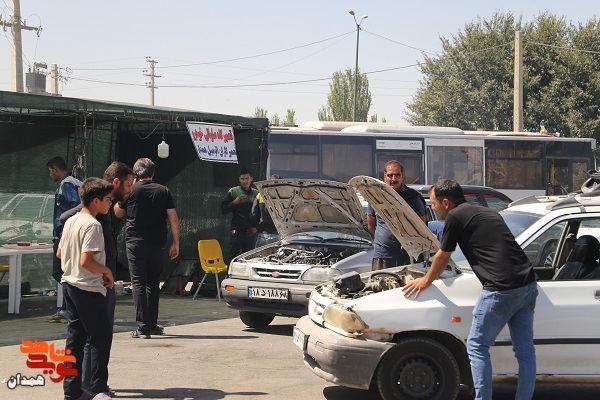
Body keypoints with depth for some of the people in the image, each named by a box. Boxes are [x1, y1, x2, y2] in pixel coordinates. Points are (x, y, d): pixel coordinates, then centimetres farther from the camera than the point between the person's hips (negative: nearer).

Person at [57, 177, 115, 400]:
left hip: (69, 284, 9)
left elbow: (59, 254, 18)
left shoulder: (70, 221, 10)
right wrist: (106, 271, -10)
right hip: (88, 289, -9)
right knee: (101, 338, 0)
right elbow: (86, 261, -25)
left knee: (75, 338, 11)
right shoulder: (92, 225, -17)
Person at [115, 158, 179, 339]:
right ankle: (152, 324, 21)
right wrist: (175, 243, 7)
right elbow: (173, 219, 0)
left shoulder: (131, 190, -3)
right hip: (157, 243, 3)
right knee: (153, 283, 15)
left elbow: (118, 213, 13)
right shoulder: (163, 191, 3)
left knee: (139, 283, -1)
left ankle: (143, 327, -9)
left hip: (135, 242, -3)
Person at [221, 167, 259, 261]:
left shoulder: (256, 194, 11)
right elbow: (223, 210, 0)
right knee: (234, 257, -7)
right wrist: (234, 202, -13)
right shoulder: (233, 192, 4)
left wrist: (256, 227, 4)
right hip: (237, 231, -3)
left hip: (250, 232, 3)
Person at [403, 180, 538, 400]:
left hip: (501, 290, -8)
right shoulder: (488, 212, 23)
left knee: (477, 346, 5)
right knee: (525, 350, 11)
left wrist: (426, 281, 28)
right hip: (528, 284, 8)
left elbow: (442, 257, 10)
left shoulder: (455, 217, -1)